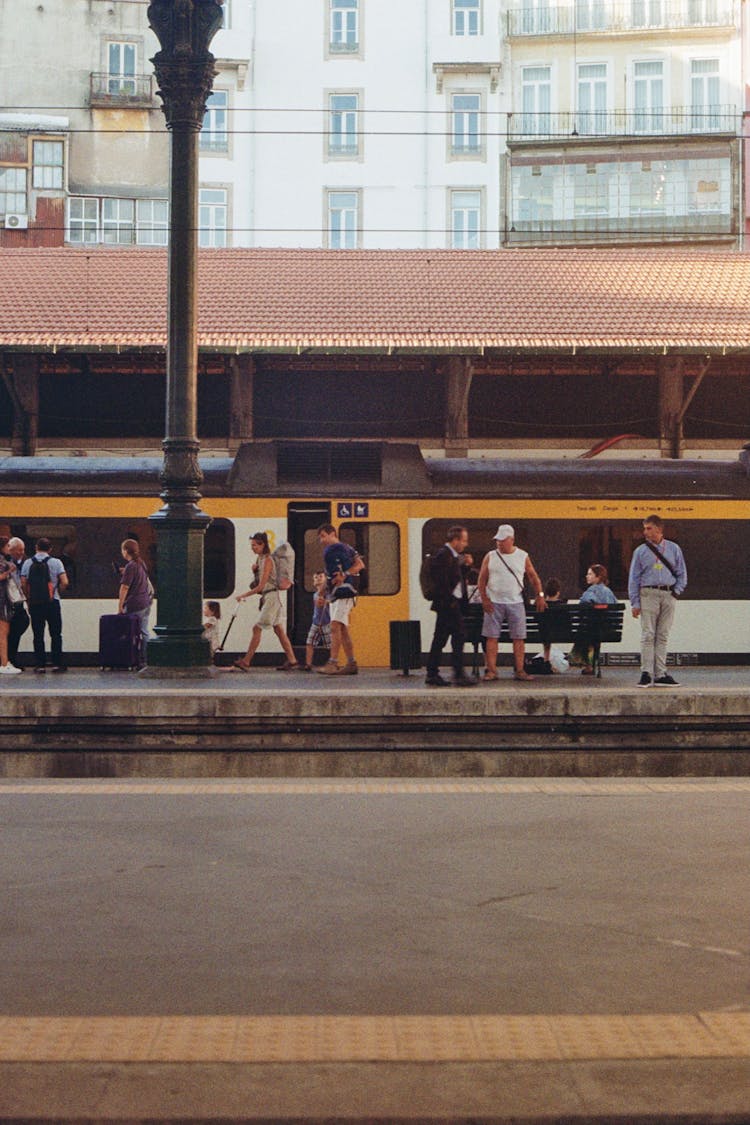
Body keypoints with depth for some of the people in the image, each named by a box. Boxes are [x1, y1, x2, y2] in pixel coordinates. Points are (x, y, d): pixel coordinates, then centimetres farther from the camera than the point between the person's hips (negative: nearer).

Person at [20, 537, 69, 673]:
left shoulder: (27, 563, 4)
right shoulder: (56, 562, -1)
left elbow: (23, 584, -1)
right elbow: (64, 583, -8)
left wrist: (28, 600, 10)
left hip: (34, 604, 1)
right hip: (52, 602, -1)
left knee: (38, 635, 4)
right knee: (56, 634, 5)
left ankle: (40, 664, 2)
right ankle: (57, 663, 3)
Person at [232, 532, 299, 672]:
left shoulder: (267, 560, -14)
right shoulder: (259, 559, 14)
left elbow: (261, 586, -18)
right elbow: (257, 583, 21)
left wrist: (243, 595, -13)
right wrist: (254, 570, 2)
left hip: (271, 596, -10)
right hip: (266, 597, 10)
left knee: (257, 628, -9)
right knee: (278, 629, 6)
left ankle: (246, 662, -9)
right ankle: (292, 661, 6)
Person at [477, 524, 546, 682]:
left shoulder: (523, 557, 7)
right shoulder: (490, 557, 5)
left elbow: (533, 577, 10)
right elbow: (482, 579, 5)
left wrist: (540, 595, -1)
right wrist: (484, 599, -6)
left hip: (515, 603, 0)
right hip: (494, 603, 0)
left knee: (519, 638, -1)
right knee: (491, 637, -4)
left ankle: (519, 671, 3)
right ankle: (491, 670, 0)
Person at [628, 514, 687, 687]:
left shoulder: (673, 549, 10)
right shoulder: (640, 551, 5)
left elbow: (681, 573, 15)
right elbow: (634, 578, 4)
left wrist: (677, 591, 1)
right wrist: (635, 603, -1)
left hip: (668, 595, 2)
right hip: (648, 593, -2)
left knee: (663, 636, 4)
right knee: (648, 635, -6)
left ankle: (661, 674, 6)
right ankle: (646, 673, -5)